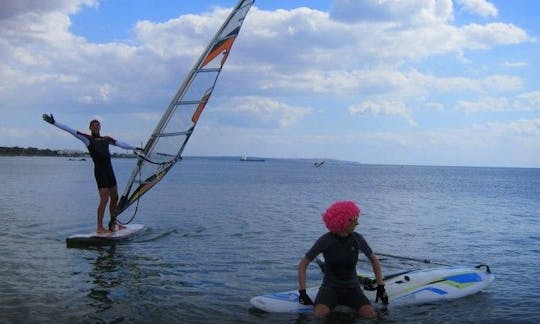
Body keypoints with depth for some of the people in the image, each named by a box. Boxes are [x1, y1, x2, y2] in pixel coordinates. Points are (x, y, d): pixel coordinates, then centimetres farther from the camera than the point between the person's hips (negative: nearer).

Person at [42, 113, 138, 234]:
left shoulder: (107, 139, 17)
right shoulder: (87, 138, 4)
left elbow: (121, 144, 26)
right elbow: (70, 130, 0)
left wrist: (135, 148, 33)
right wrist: (54, 122, -5)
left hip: (109, 169, 6)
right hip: (99, 170, -6)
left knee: (115, 198, 10)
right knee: (104, 199, -11)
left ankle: (113, 223, 26)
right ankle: (100, 227, -7)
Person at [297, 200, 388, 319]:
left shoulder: (357, 239, -6)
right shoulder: (325, 240, -13)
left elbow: (374, 260, 11)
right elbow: (302, 264, -7)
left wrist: (381, 287, 4)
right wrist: (302, 292, -13)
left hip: (352, 288, 3)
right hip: (330, 287, -3)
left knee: (371, 315, -25)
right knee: (319, 313, -34)